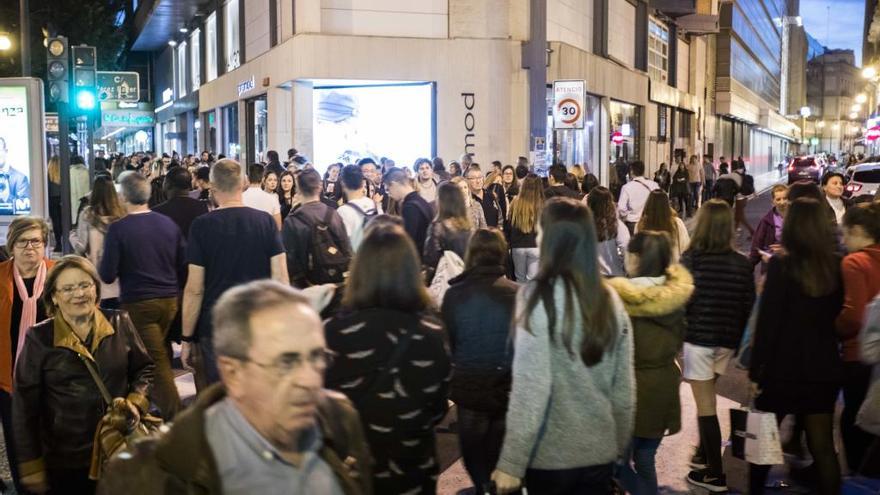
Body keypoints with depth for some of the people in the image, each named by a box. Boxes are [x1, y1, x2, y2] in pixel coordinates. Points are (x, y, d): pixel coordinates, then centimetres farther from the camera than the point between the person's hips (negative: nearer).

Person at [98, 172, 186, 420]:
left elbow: (107, 275, -11)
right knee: (157, 355, 21)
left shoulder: (118, 229, -11)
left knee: (157, 362, -2)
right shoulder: (168, 224, 1)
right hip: (169, 300, 5)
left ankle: (175, 418, -5)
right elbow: (184, 266, 4)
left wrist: (101, 265, 11)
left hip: (138, 303, -5)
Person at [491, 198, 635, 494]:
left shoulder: (538, 296, -15)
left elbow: (530, 387, -19)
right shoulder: (611, 300, 0)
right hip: (601, 452, 4)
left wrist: (511, 462, -13)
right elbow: (624, 387, 5)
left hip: (551, 454, -4)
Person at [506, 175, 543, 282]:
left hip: (518, 247, 3)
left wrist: (510, 244, 15)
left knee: (520, 280, 18)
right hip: (536, 247, -3)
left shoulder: (515, 204, -5)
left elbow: (509, 227, 3)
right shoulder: (542, 205, -12)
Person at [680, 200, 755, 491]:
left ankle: (715, 474, 7)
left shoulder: (691, 259, -12)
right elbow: (749, 307, 3)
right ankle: (704, 452, 35)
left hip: (697, 338, -4)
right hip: (727, 341, 4)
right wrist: (739, 340, 15)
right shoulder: (743, 264, -1)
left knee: (706, 405, 3)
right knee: (706, 398, 23)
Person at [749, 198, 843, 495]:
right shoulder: (837, 265, -1)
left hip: (783, 367, -4)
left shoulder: (782, 265, -15)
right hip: (824, 367, 4)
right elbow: (835, 313, 12)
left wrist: (755, 370, -9)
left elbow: (767, 322, -15)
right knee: (823, 446, 10)